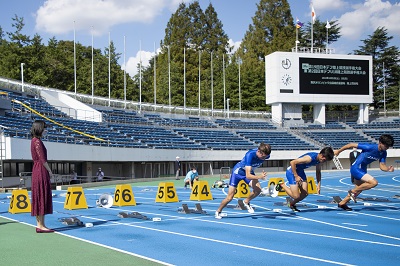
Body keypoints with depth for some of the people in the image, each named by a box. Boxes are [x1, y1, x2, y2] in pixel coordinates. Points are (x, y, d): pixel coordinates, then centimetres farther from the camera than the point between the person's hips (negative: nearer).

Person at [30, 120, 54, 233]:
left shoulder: (35, 140, 16)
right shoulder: (37, 141, -13)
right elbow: (42, 159, -17)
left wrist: (48, 171, 14)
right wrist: (49, 171, -7)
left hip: (38, 171, 10)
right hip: (41, 171, -10)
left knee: (40, 198, 11)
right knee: (42, 198, -7)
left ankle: (39, 224, 14)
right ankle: (41, 225, -4)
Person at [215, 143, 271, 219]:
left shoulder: (265, 155, -21)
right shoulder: (250, 155, -40)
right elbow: (248, 176, -44)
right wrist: (259, 176, -59)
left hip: (249, 171, 5)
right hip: (238, 171, -5)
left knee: (258, 189, -22)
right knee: (229, 198, -4)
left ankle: (246, 202, 8)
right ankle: (218, 211, 23)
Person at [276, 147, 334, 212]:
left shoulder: (319, 160, -6)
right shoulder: (310, 158, -33)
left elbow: (318, 172, 12)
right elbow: (292, 162, -31)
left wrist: (319, 184, 1)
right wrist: (296, 176, -29)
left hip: (300, 171, 8)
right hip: (292, 171, -8)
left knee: (305, 194, 0)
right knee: (296, 196, -11)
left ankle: (291, 204, 25)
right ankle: (282, 184, 10)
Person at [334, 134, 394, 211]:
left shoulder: (383, 153, -3)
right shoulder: (370, 147, -26)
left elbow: (382, 166, -1)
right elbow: (351, 145, -20)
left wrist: (388, 169, -25)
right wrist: (339, 151, -10)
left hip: (362, 169, 9)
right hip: (356, 168, -9)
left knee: (360, 188, 22)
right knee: (374, 182, -22)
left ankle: (342, 203, 38)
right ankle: (353, 191, -4)